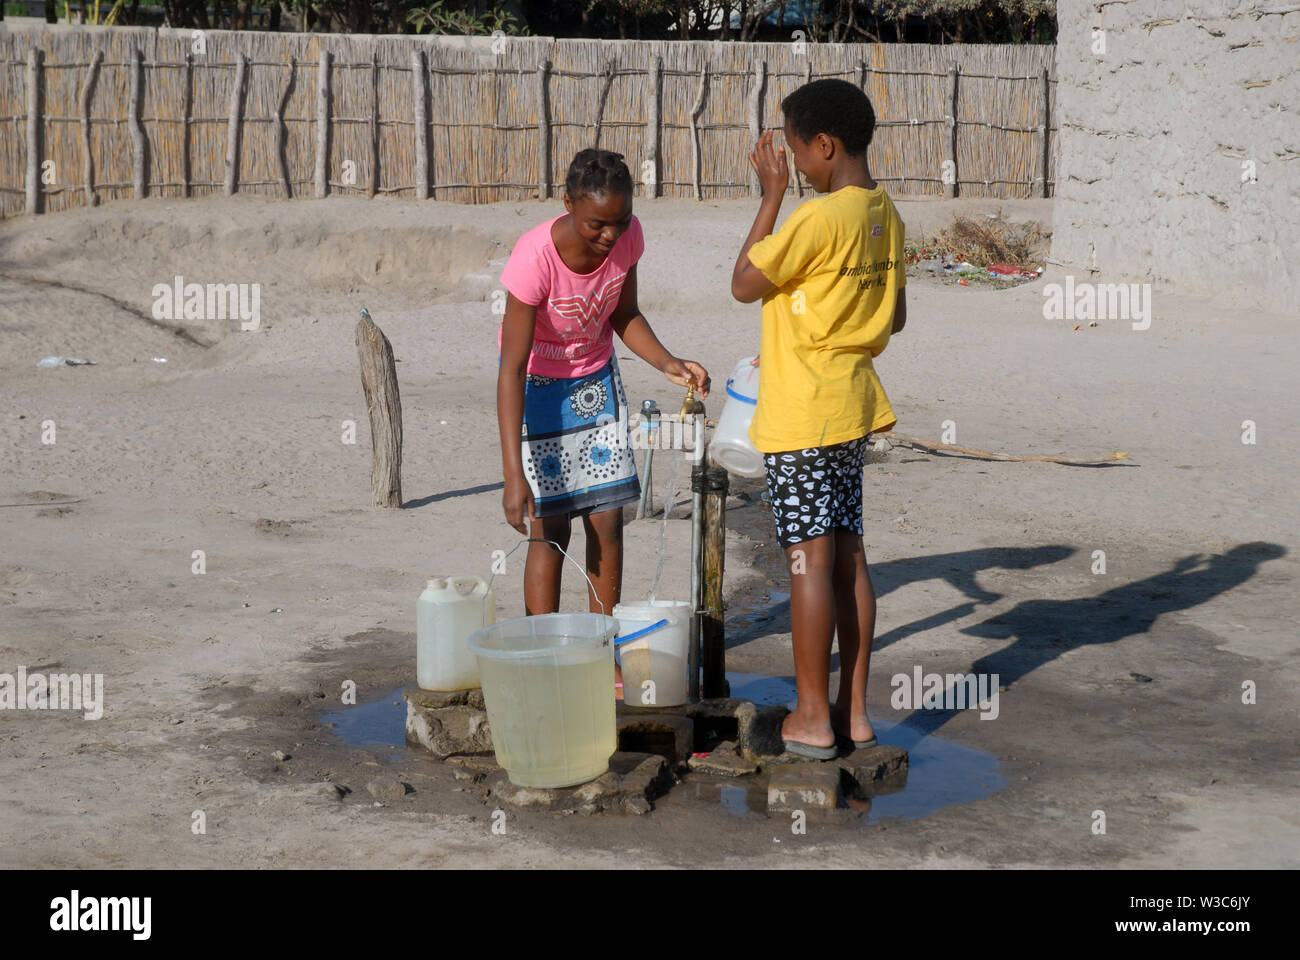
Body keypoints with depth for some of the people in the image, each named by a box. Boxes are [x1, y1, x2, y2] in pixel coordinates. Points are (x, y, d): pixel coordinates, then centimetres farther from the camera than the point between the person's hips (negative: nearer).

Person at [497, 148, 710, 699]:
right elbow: (511, 369, -33)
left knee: (608, 521, 3)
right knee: (550, 528, -6)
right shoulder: (535, 258, -33)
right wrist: (514, 476, -37)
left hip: (596, 382, 5)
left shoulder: (626, 238, -18)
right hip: (538, 387, -5)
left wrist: (668, 364, -16)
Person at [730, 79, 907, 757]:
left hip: (801, 418, -8)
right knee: (847, 557, 11)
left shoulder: (819, 218, -19)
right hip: (852, 408, 8)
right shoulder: (885, 217, 8)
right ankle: (854, 712, 17)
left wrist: (771, 193, -7)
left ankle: (813, 717, 5)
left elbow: (744, 285, -10)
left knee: (810, 560, -2)